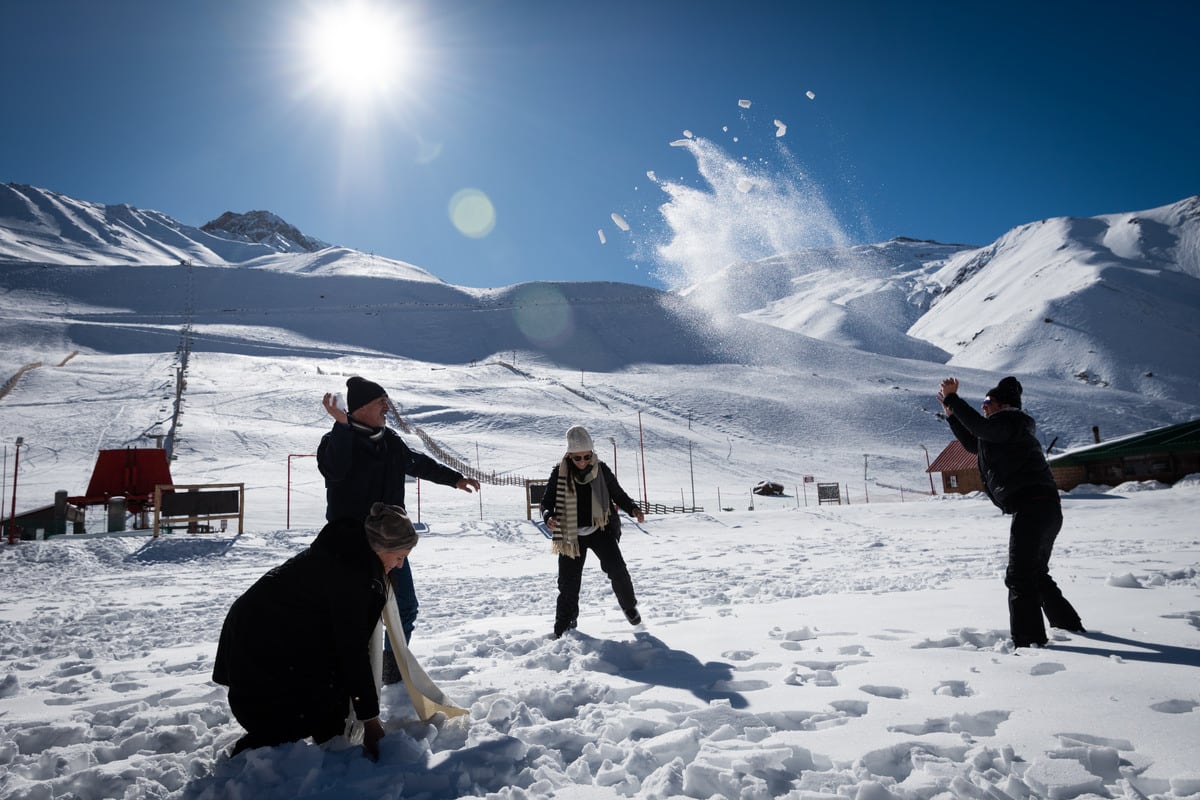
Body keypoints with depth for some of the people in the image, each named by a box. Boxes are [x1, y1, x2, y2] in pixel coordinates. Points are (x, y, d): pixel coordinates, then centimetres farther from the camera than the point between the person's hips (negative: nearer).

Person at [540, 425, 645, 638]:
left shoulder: (601, 470, -6)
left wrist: (633, 509, -12)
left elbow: (618, 494, 5)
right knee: (568, 581, 1)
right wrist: (548, 517, -25)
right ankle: (565, 621, 22)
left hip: (600, 529, 0)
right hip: (571, 533, 0)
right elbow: (547, 502, -3)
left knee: (617, 570, -10)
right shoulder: (559, 473, -9)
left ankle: (629, 606, 16)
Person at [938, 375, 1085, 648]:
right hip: (1048, 510, 11)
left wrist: (952, 398, -18)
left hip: (1031, 507, -11)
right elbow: (973, 443, 32)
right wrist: (950, 413, 25)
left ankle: (1029, 640, -10)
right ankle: (1069, 624, 32)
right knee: (1037, 574, 23)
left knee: (1019, 577, -9)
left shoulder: (1010, 421, -6)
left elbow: (980, 427, -25)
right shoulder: (1007, 431, 24)